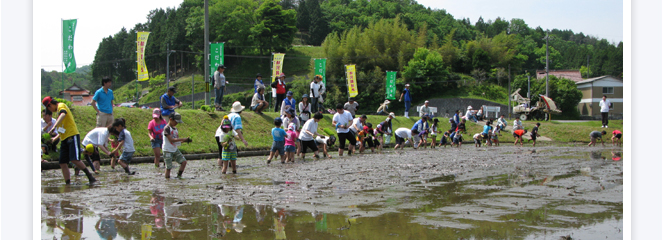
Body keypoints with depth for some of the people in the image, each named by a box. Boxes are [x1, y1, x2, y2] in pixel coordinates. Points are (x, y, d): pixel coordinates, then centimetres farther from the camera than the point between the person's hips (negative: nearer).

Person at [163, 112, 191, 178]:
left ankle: (179, 176, 8)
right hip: (168, 151, -8)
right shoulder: (167, 128, -14)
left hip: (175, 150, 8)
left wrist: (185, 140, -7)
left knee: (184, 162, -1)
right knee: (168, 167, -4)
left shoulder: (175, 129, 12)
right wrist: (183, 139, -22)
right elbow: (171, 140, -22)